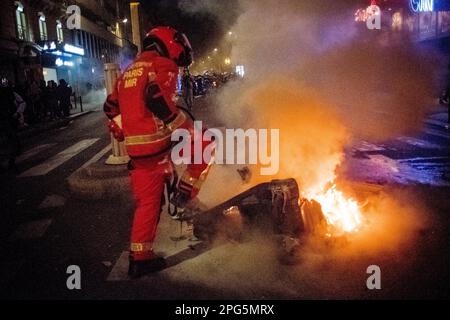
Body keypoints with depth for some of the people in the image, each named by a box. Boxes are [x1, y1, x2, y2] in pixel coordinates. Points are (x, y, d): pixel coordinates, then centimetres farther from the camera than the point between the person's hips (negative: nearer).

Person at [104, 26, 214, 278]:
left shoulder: (128, 72, 24)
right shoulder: (163, 65, -1)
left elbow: (111, 108, 23)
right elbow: (158, 99, -20)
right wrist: (187, 130, -15)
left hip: (136, 149, 8)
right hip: (159, 141, -7)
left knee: (147, 202, 15)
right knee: (206, 142, 13)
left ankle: (140, 257, 21)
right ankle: (185, 193, 7)